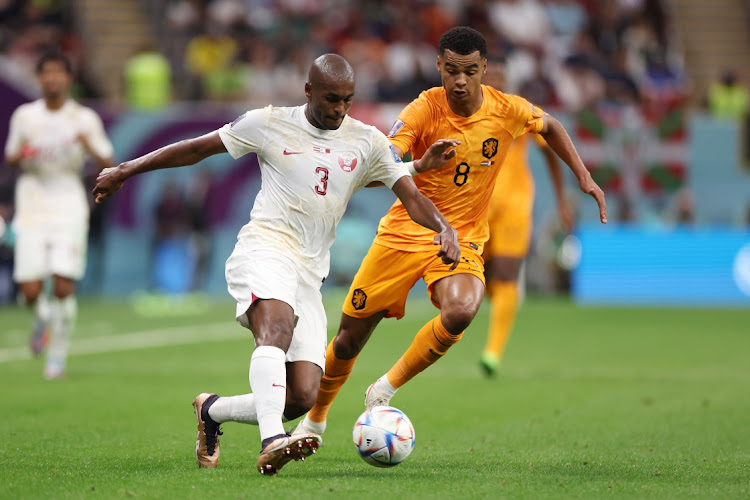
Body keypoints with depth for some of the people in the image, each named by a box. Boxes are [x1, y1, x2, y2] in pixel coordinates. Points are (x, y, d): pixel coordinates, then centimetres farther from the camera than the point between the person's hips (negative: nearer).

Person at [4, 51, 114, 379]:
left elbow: (108, 165, 3)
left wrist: (91, 148, -18)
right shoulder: (24, 116, 5)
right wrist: (20, 155, -7)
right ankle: (43, 316, 30)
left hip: (69, 212, -1)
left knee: (63, 287, -12)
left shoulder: (84, 118, 1)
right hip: (32, 212, 1)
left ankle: (58, 356, 6)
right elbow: (10, 158, 17)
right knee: (30, 291, -7)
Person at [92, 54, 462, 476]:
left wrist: (444, 227, -16)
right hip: (265, 251, -4)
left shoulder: (367, 141, 11)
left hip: (310, 276, 4)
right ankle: (272, 442, -56)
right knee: (277, 328, -37)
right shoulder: (270, 124, 5)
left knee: (302, 397, -8)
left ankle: (212, 411, 20)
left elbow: (410, 194, 5)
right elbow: (198, 148, 13)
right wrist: (126, 170, 15)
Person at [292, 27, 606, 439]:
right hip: (404, 233, -1)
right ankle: (314, 420, 33)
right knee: (350, 338, 4)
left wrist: (584, 177, 10)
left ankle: (386, 389, -11)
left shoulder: (507, 111, -7)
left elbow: (550, 126, 16)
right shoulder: (425, 109, -16)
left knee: (461, 311, -33)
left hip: (461, 239, 1)